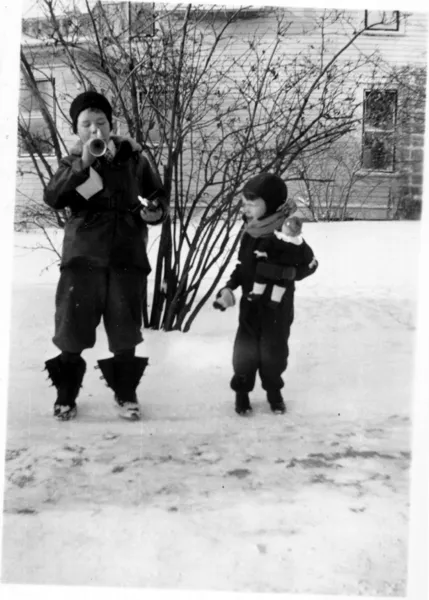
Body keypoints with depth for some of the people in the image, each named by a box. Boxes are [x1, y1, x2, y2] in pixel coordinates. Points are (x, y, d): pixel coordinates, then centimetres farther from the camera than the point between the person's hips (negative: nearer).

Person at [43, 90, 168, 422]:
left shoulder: (132, 158, 5)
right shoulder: (72, 163, 4)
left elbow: (158, 195, 16)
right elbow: (52, 197, -13)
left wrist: (156, 211, -7)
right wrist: (83, 164, -22)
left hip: (127, 256, 1)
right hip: (83, 257, 0)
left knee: (125, 330, 8)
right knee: (72, 327, 2)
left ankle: (126, 393, 23)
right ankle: (66, 395, 17)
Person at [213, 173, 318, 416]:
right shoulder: (250, 234, -1)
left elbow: (309, 265, -12)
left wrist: (289, 272, -27)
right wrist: (229, 287, -4)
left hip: (277, 306, -3)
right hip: (250, 304, 3)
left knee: (274, 350, 10)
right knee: (245, 349, 6)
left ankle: (274, 391, 32)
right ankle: (242, 391, 25)